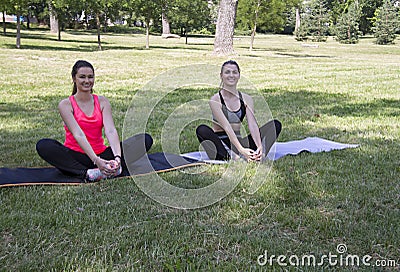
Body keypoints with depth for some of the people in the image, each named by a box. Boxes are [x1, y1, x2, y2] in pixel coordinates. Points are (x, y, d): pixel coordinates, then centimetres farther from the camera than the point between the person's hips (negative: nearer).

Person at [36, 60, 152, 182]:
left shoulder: (102, 102, 3)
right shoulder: (65, 105, -6)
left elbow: (110, 130, -12)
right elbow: (78, 135, -20)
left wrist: (117, 157, -31)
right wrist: (96, 160, -35)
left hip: (101, 155, 3)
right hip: (76, 157, -2)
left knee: (146, 139, -14)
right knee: (42, 145, -32)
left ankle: (111, 168, -35)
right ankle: (86, 173, -39)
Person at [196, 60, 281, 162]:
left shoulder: (246, 99, 4)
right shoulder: (215, 100, -9)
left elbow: (252, 124, -10)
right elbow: (226, 127, -21)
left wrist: (259, 146, -28)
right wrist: (241, 149, -33)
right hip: (220, 141, -4)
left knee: (276, 124, -10)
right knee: (202, 130, -34)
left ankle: (258, 155, -36)